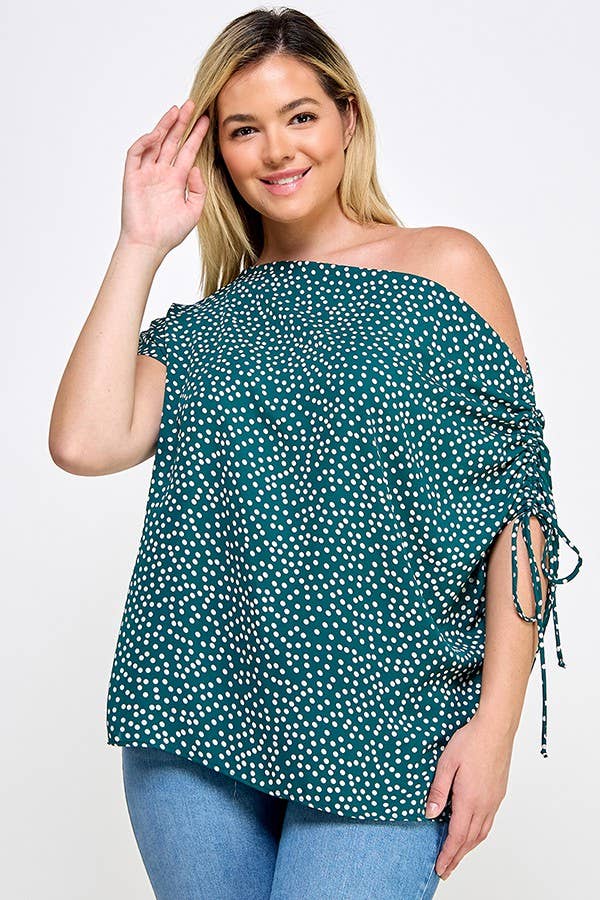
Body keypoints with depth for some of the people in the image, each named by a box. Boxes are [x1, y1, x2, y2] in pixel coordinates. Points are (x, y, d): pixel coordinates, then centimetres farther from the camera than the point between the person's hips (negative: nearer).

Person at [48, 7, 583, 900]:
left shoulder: (445, 265, 2)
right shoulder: (205, 323, 11)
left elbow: (518, 502, -3)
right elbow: (86, 443, -6)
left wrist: (495, 722, -10)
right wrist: (141, 247, -1)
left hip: (378, 728, -3)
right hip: (194, 718, 3)